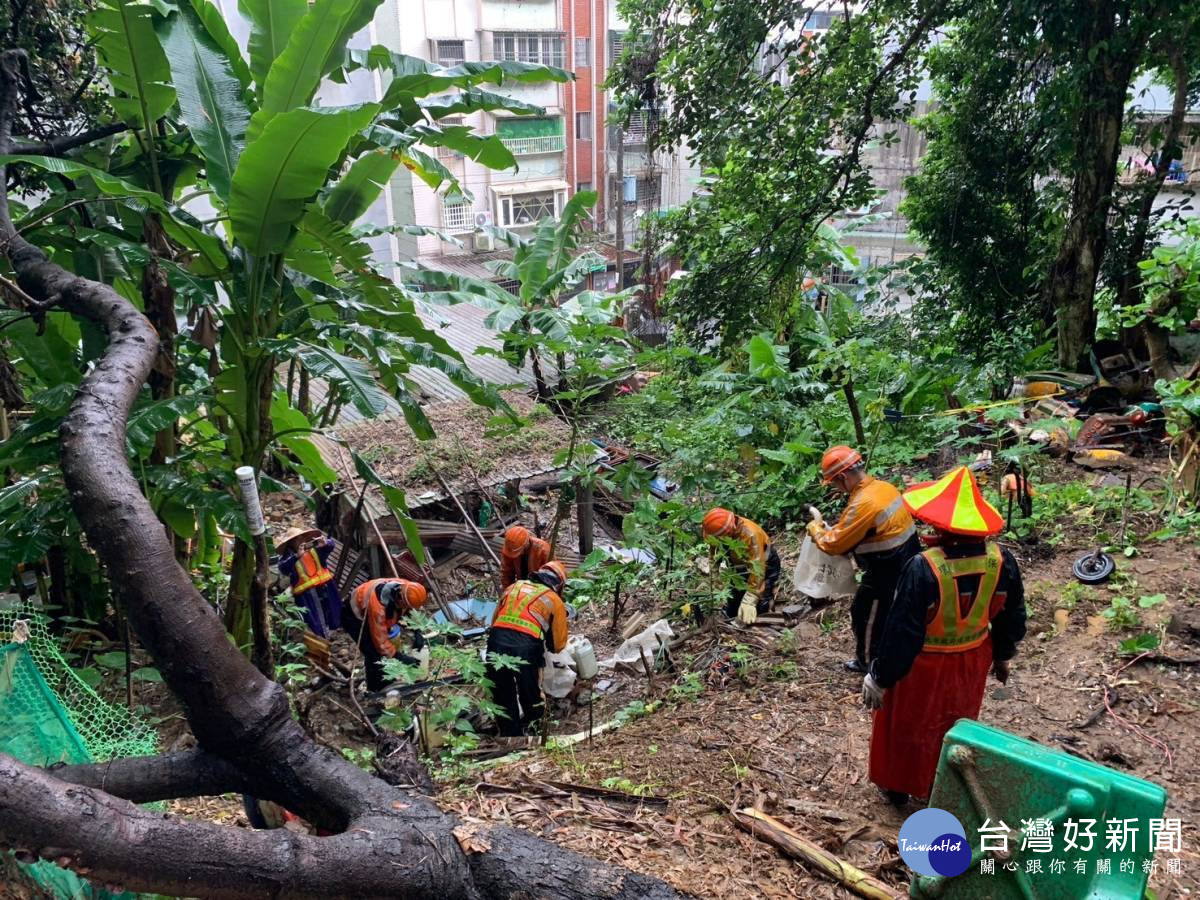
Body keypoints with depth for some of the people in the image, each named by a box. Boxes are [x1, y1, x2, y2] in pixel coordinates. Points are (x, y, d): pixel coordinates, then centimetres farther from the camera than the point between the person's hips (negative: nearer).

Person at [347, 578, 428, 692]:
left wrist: (417, 632, -14)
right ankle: (375, 691, 2)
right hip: (355, 616, -7)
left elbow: (412, 611, -3)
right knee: (374, 653, -14)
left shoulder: (406, 589, -25)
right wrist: (401, 657, -30)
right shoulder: (378, 606, -43)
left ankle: (384, 684, 26)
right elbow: (380, 640, -33)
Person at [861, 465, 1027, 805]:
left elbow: (902, 630, -26)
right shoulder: (1001, 560, -16)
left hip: (925, 665, -5)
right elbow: (1013, 617, 0)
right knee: (956, 723, 27)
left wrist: (880, 678, -13)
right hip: (972, 660, 5)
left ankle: (899, 786, 40)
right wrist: (1002, 656, 19)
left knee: (908, 724, 20)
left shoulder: (924, 568, -33)